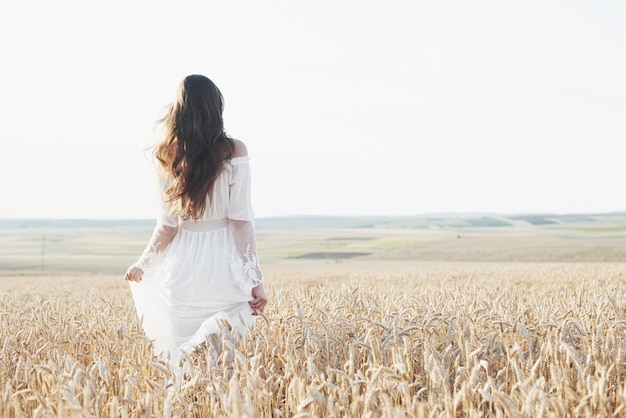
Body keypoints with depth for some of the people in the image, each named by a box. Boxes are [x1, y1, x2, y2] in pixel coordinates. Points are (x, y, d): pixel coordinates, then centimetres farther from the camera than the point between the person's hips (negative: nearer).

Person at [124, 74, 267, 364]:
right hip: (222, 266, -2)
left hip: (182, 267, 2)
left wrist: (142, 264, 13)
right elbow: (241, 220, -10)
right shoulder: (234, 152, -7)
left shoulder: (166, 156, -1)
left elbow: (168, 225, -2)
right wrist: (255, 280, -8)